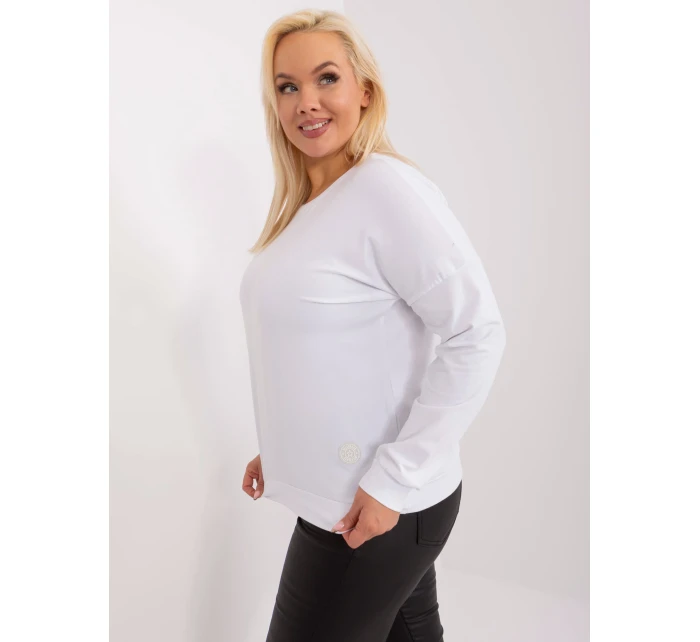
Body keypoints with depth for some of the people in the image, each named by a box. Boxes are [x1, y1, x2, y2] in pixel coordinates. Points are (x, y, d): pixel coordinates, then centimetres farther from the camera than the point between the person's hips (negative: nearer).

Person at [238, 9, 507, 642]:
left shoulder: (388, 188, -18)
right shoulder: (302, 204, 8)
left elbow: (476, 333, -21)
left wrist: (394, 479, -20)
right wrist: (283, 446, 14)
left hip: (379, 506, -7)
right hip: (331, 492, 7)